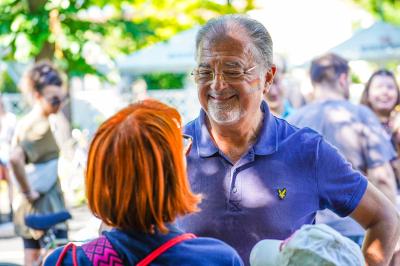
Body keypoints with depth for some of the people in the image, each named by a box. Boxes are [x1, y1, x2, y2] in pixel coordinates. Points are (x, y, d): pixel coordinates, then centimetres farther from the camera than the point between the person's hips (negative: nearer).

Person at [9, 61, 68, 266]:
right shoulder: (41, 126, -19)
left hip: (29, 210, 9)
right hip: (47, 207, -9)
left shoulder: (24, 122, 9)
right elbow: (15, 159, -31)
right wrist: (29, 191, -21)